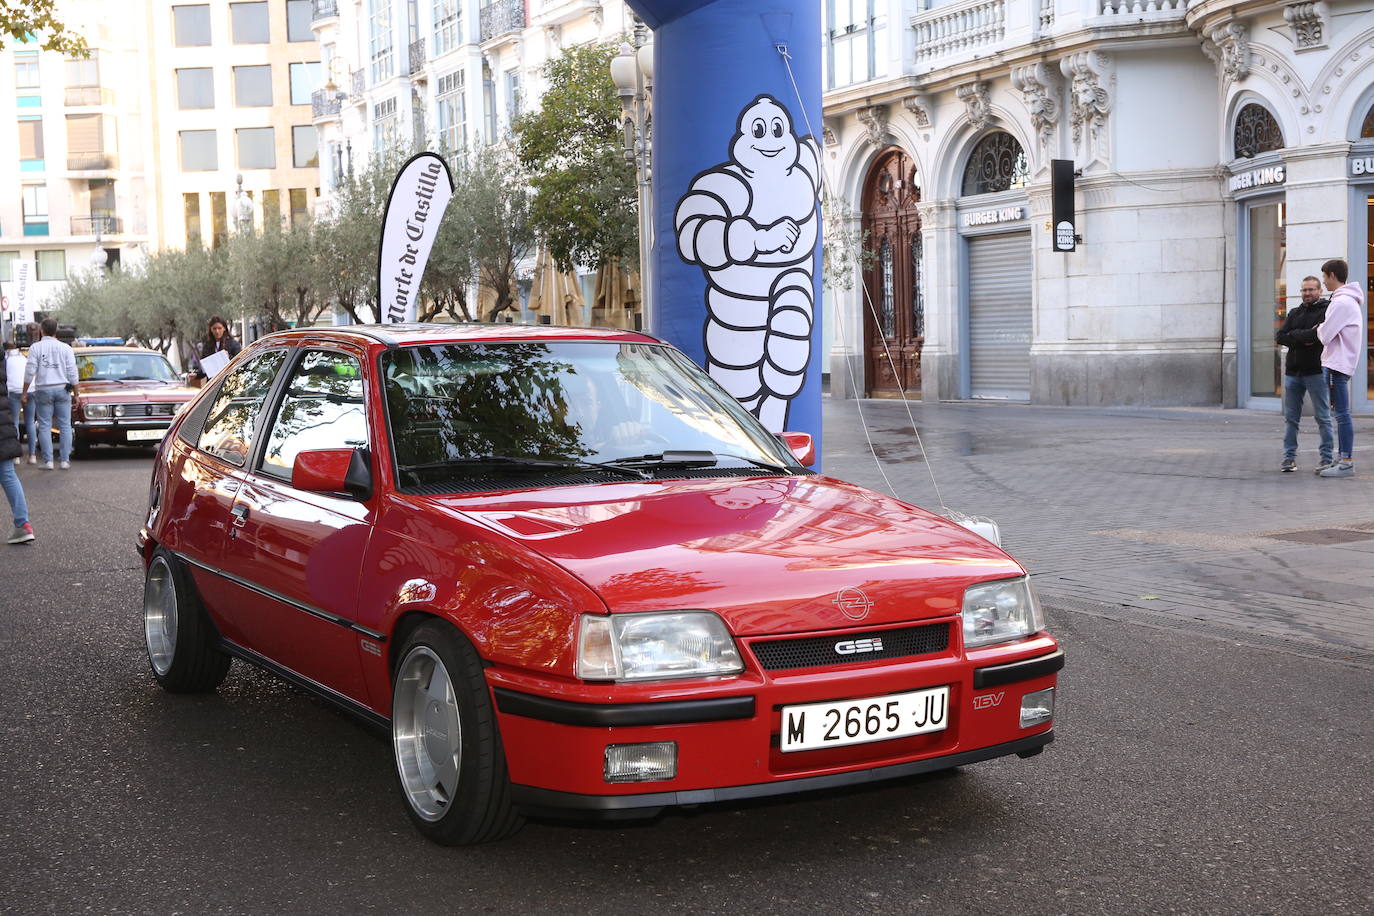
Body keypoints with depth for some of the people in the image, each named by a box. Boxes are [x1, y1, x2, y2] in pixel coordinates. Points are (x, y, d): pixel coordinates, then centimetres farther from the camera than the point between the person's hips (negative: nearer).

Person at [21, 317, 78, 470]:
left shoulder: (36, 348, -3)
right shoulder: (66, 348, 1)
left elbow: (29, 372, -5)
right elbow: (72, 373, 1)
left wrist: (25, 393, 2)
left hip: (43, 390, -1)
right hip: (62, 389, 1)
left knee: (44, 426, 4)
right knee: (65, 426, 5)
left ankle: (48, 460, 0)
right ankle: (64, 460, 2)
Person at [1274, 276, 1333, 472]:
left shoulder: (1326, 311, -1)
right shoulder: (1294, 313, 16)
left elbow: (1320, 334, -18)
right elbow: (1279, 337, 3)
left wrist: (1294, 335, -8)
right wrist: (1304, 338, -11)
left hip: (1316, 372, -5)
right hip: (1293, 372, 5)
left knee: (1323, 417, -2)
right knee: (1290, 418, 5)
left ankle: (1326, 458, 2)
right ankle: (1289, 458, 8)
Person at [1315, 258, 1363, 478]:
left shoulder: (1342, 303, -16)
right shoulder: (1350, 301, 17)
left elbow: (1325, 335, -17)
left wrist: (1319, 328, 2)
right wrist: (1322, 330, 9)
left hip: (1337, 364, -10)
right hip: (1338, 363, 10)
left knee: (1342, 413, -9)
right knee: (1340, 413, 13)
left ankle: (1346, 463, -9)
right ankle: (1343, 458, 16)